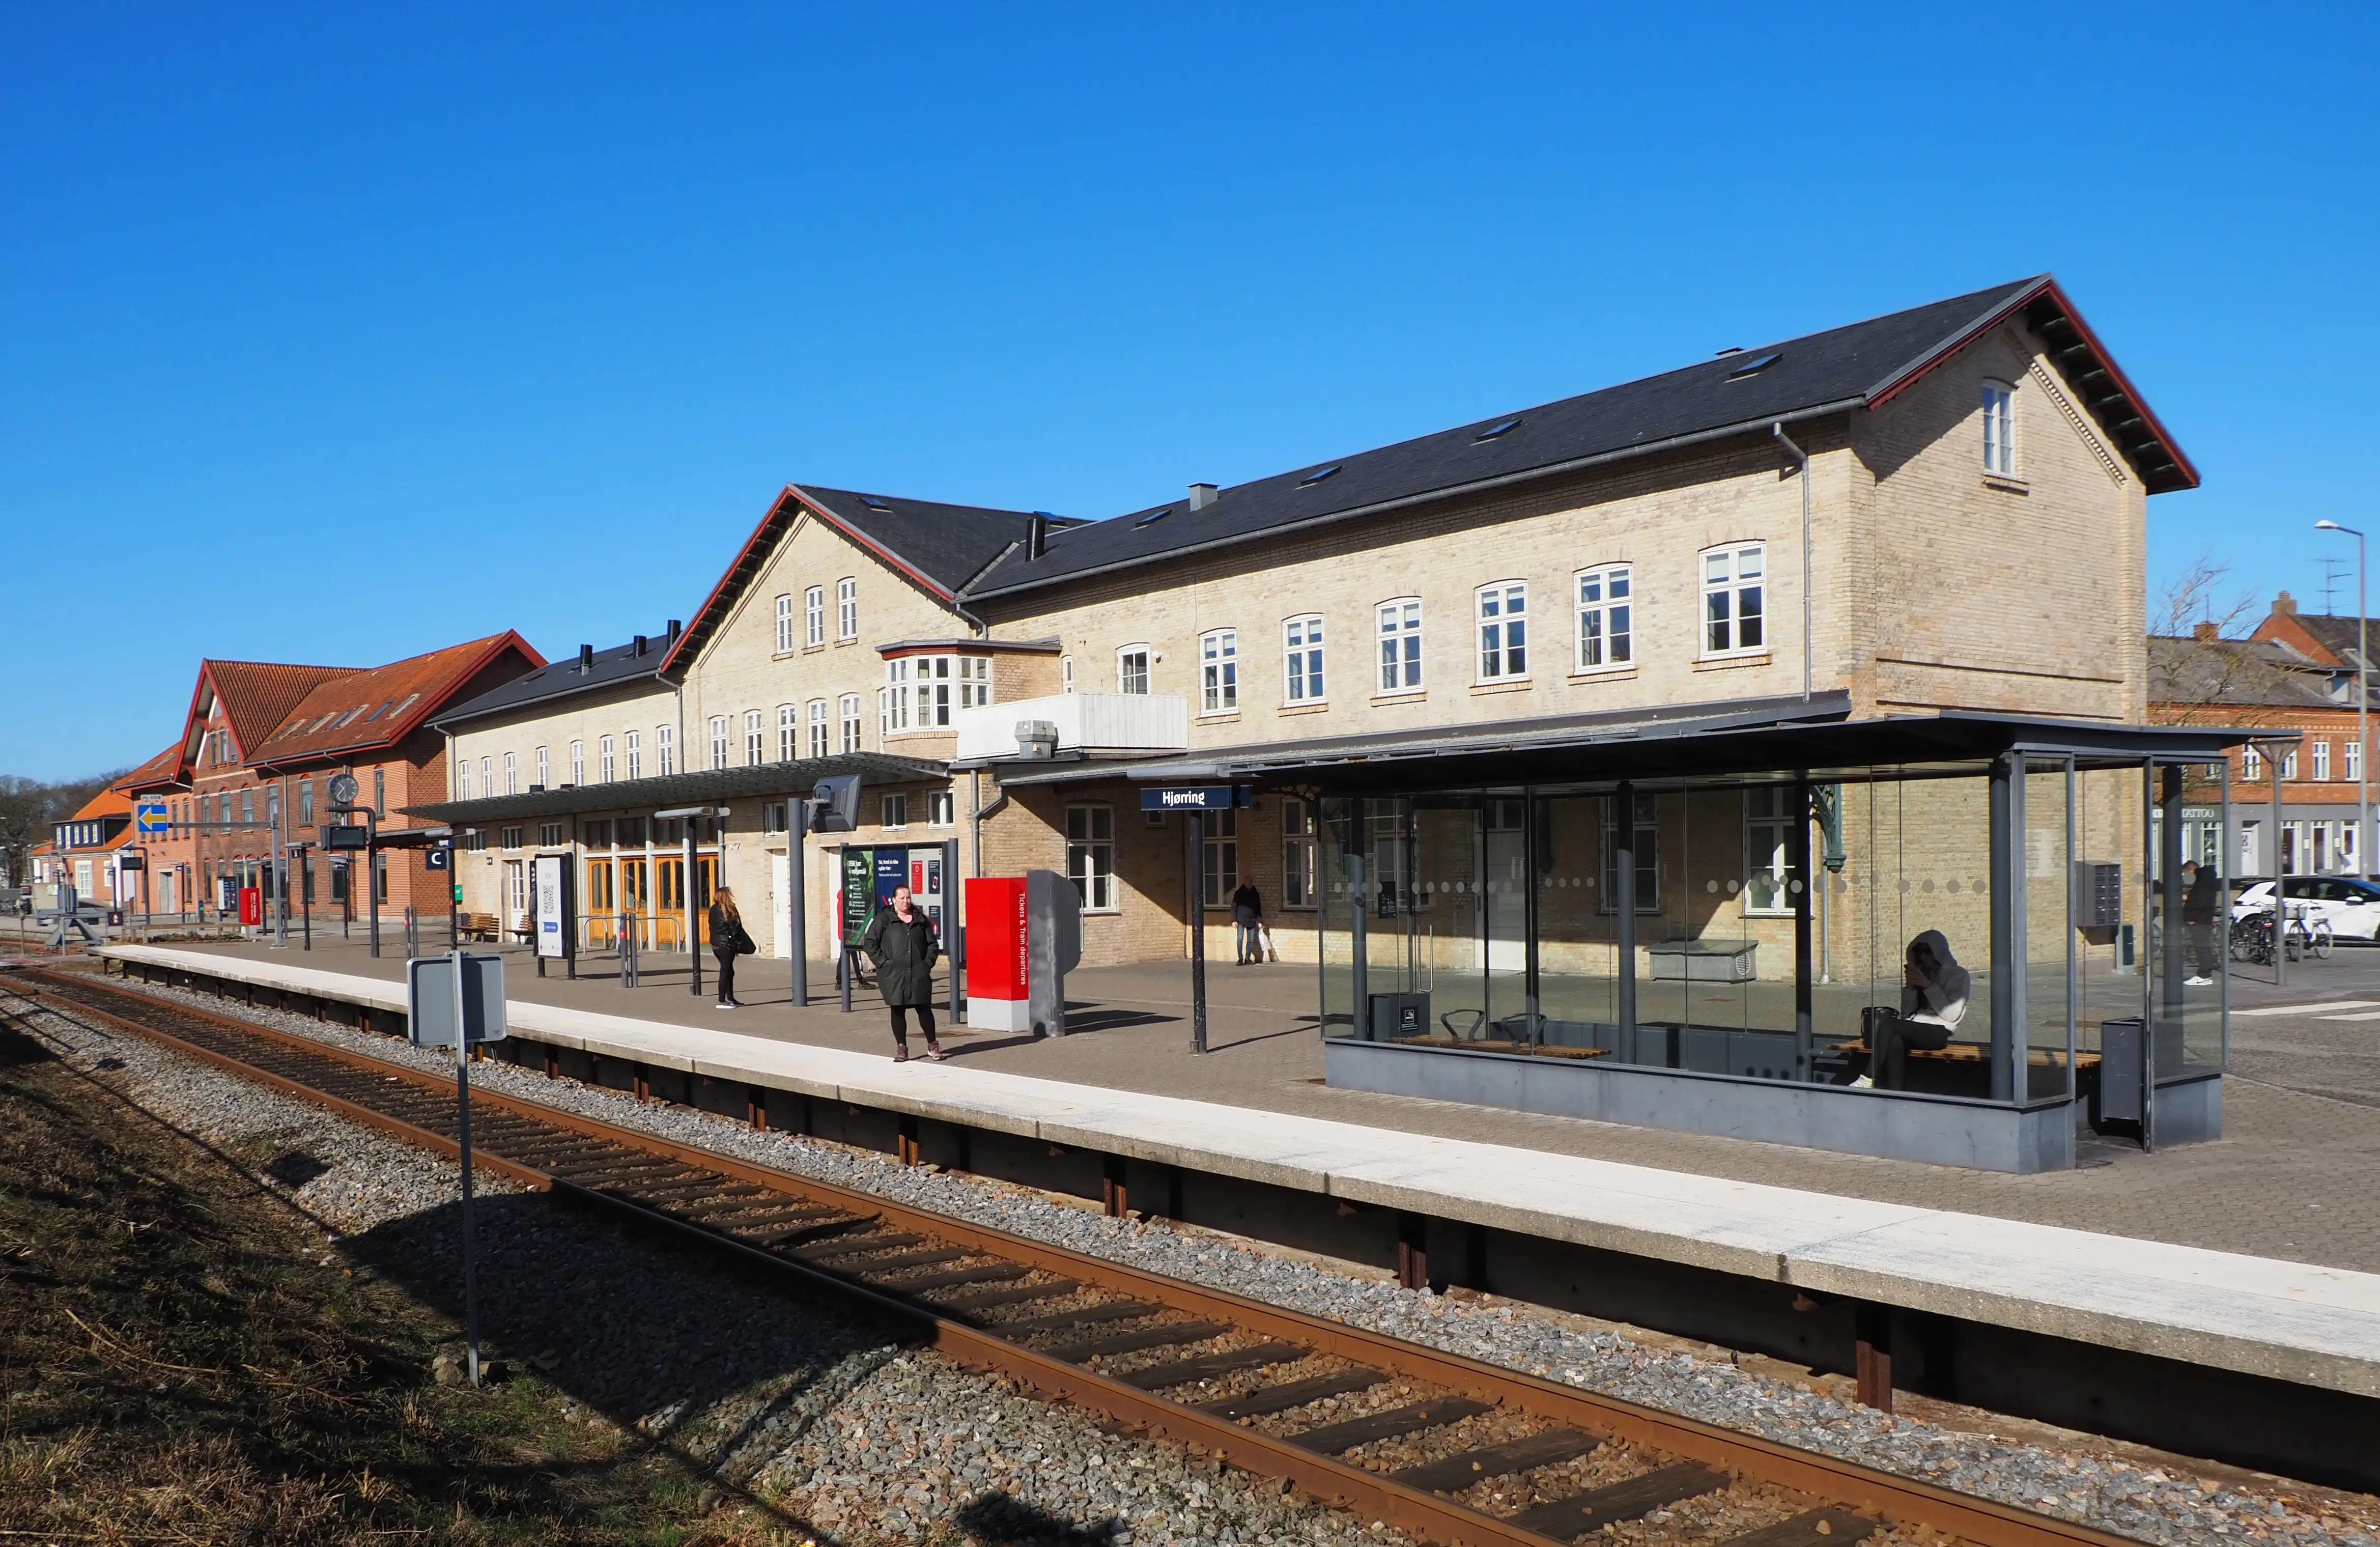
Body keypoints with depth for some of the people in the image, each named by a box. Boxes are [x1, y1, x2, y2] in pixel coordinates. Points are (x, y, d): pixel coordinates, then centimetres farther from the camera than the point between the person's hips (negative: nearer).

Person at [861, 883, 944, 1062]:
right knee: (898, 1011, 3)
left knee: (924, 1009, 3)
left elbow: (933, 944, 15)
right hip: (894, 975, -2)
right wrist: (883, 963, -8)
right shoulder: (883, 919, 1)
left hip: (919, 973, 2)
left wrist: (928, 962, 2)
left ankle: (932, 1046, 13)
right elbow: (869, 943, -2)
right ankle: (901, 1048, 12)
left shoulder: (920, 919, 10)